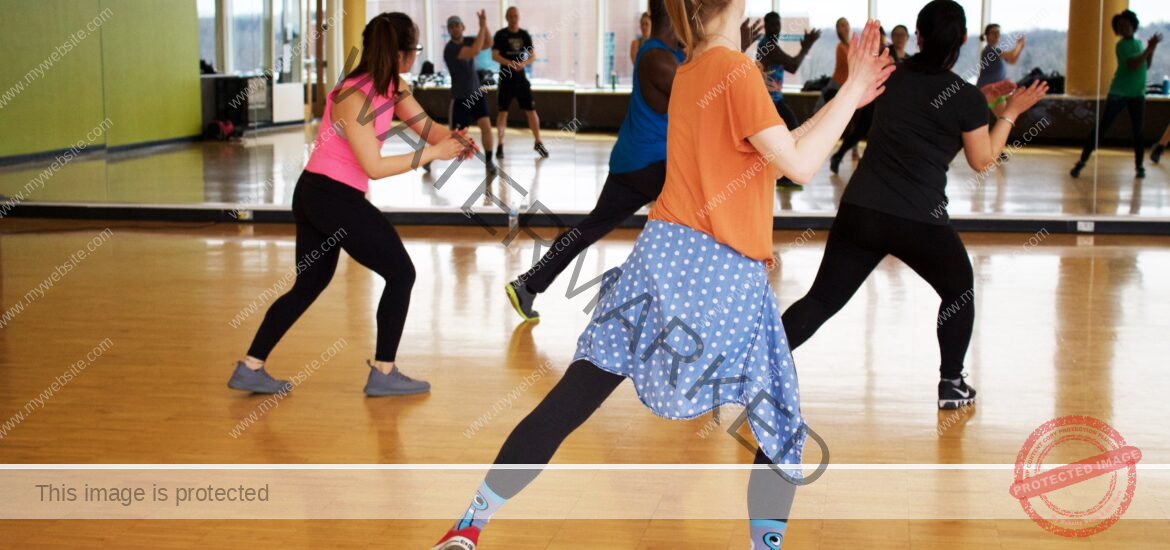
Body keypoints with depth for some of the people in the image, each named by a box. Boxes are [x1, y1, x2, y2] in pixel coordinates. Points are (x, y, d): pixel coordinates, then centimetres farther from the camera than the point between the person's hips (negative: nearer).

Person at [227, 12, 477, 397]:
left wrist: (453, 138, -17)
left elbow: (424, 125, 3)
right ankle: (383, 374, 9)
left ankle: (250, 368, 16)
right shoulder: (354, 98, -22)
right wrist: (432, 153, -24)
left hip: (314, 195, 9)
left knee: (310, 284, 16)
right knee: (401, 273, 3)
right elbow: (374, 167, -24)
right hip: (335, 199, -9)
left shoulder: (393, 87, 3)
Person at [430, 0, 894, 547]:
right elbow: (799, 165, -10)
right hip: (725, 275, -7)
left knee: (571, 398, 7)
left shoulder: (689, 72, 16)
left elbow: (763, 159, 21)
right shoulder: (736, 68, -9)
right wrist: (851, 92, -3)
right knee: (782, 426, 10)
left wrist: (841, 102, 23)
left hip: (664, 254, 7)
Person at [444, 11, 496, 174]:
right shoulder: (450, 49, -21)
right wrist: (482, 27, -28)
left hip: (477, 92, 6)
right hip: (460, 97, -5)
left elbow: (488, 44, -6)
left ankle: (488, 161, 1)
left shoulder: (467, 40, 3)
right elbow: (475, 51, -33)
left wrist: (485, 25, -18)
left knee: (486, 125, -11)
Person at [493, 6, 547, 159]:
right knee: (503, 111, -2)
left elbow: (533, 56, 4)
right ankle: (500, 145, 6)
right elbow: (494, 56, -10)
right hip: (506, 78, -3)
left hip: (521, 78, 3)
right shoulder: (501, 34, -2)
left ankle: (538, 143, 14)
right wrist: (510, 63, -25)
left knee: (531, 110, 3)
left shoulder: (525, 35, 6)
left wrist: (524, 63, -17)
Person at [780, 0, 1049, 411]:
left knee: (822, 299, 7)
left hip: (859, 210, 4)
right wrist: (1010, 112, 15)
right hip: (919, 222, -3)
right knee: (959, 292, 23)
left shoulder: (895, 78, 8)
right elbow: (982, 161, 6)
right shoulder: (965, 97, -6)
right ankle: (951, 385, 26)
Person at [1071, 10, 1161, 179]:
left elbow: (1146, 66, 15)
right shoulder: (1122, 46, -9)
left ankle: (1140, 166, 12)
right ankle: (1081, 162, -5)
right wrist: (1150, 49, -20)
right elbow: (1133, 65, -22)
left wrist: (1151, 49, 2)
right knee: (1101, 128, -7)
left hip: (1137, 94, 6)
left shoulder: (1138, 43, 12)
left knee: (1138, 131, 3)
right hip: (1118, 93, -6)